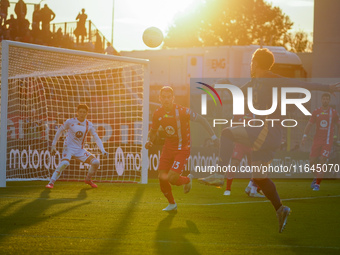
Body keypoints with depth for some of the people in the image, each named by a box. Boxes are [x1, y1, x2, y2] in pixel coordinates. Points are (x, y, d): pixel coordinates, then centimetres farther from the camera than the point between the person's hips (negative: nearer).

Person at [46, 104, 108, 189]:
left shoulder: (89, 125, 0)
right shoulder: (70, 122, -8)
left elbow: (97, 138, 4)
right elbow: (60, 131, 3)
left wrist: (103, 151, -7)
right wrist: (53, 145, 2)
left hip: (80, 150, 4)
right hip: (69, 147, -4)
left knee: (96, 162, -9)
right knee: (64, 163, -33)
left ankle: (88, 179, 18)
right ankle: (51, 183, -27)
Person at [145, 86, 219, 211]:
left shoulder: (182, 111, -22)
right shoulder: (158, 114, -7)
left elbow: (201, 120, -10)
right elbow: (153, 131, 10)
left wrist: (214, 137, -11)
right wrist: (149, 141, -12)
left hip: (182, 149, -5)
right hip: (168, 147, 5)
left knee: (171, 178, -17)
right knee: (162, 178, -1)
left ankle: (187, 180, 19)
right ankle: (172, 203, 25)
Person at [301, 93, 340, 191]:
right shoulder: (316, 112, 4)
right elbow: (309, 125, 6)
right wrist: (304, 136, -4)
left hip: (328, 141, -2)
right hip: (317, 140, 2)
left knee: (322, 163, -12)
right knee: (312, 162, 0)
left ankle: (317, 184, -2)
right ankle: (317, 177, 28)